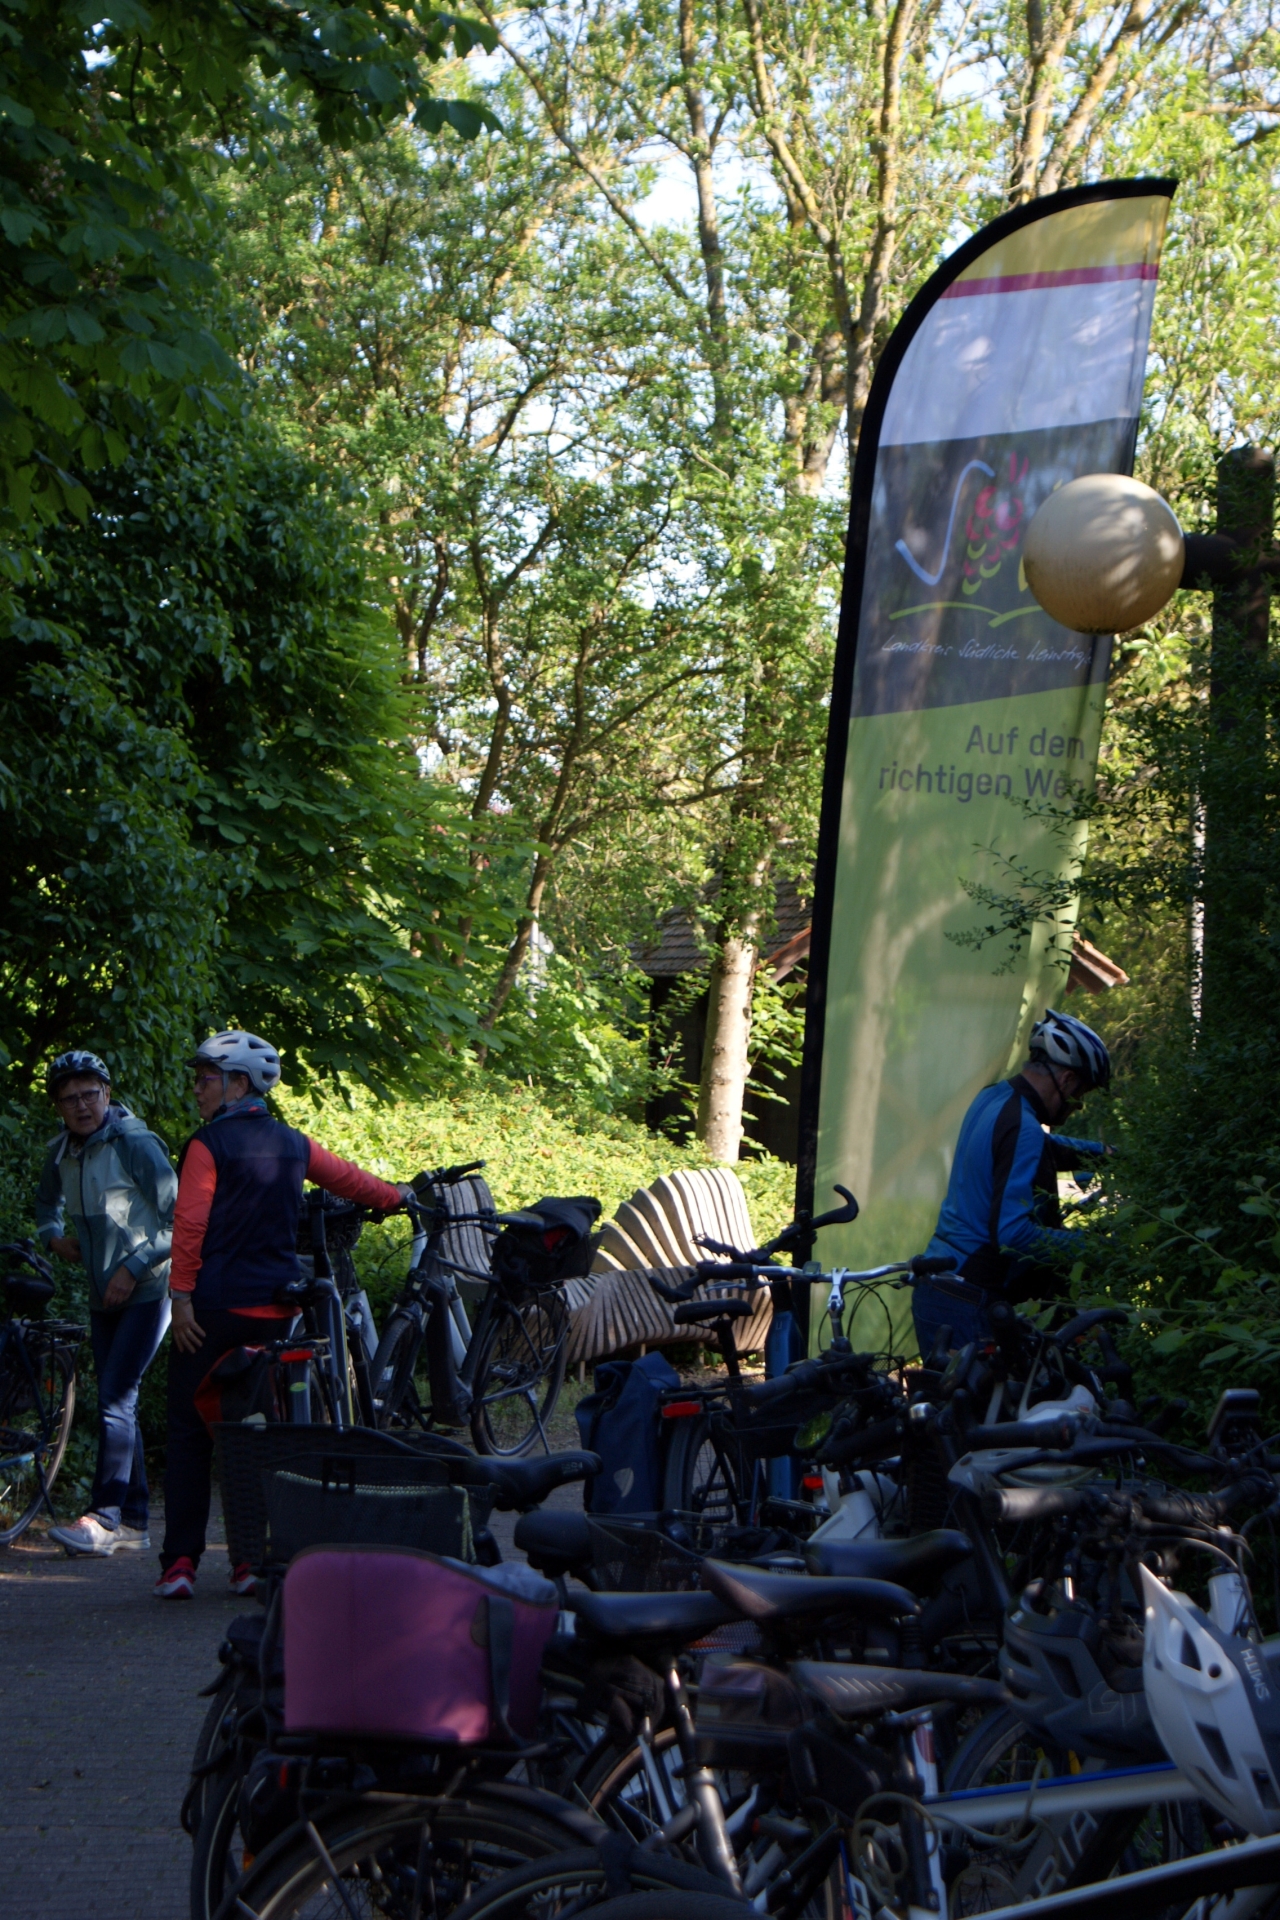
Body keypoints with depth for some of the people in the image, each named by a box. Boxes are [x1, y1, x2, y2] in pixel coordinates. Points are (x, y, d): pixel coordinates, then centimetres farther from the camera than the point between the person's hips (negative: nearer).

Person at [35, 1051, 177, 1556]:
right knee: (118, 1405, 9)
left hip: (146, 1292, -7)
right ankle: (133, 1521, 15)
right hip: (103, 1299, 8)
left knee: (115, 1400, -16)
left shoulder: (136, 1145, -14)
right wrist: (53, 1235, 5)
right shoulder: (61, 1152, 7)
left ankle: (103, 1519, -18)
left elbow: (179, 1221, -14)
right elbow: (48, 1204, 27)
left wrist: (133, 1268, -18)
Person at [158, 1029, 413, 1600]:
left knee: (190, 1432, 1)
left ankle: (180, 1562, -4)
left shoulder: (208, 1145, -7)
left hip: (216, 1303, -5)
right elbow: (349, 1178, 23)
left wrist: (181, 1296, -12)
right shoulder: (292, 1144, 10)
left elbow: (190, 1225, -14)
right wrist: (398, 1196, 40)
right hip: (276, 1304, 5)